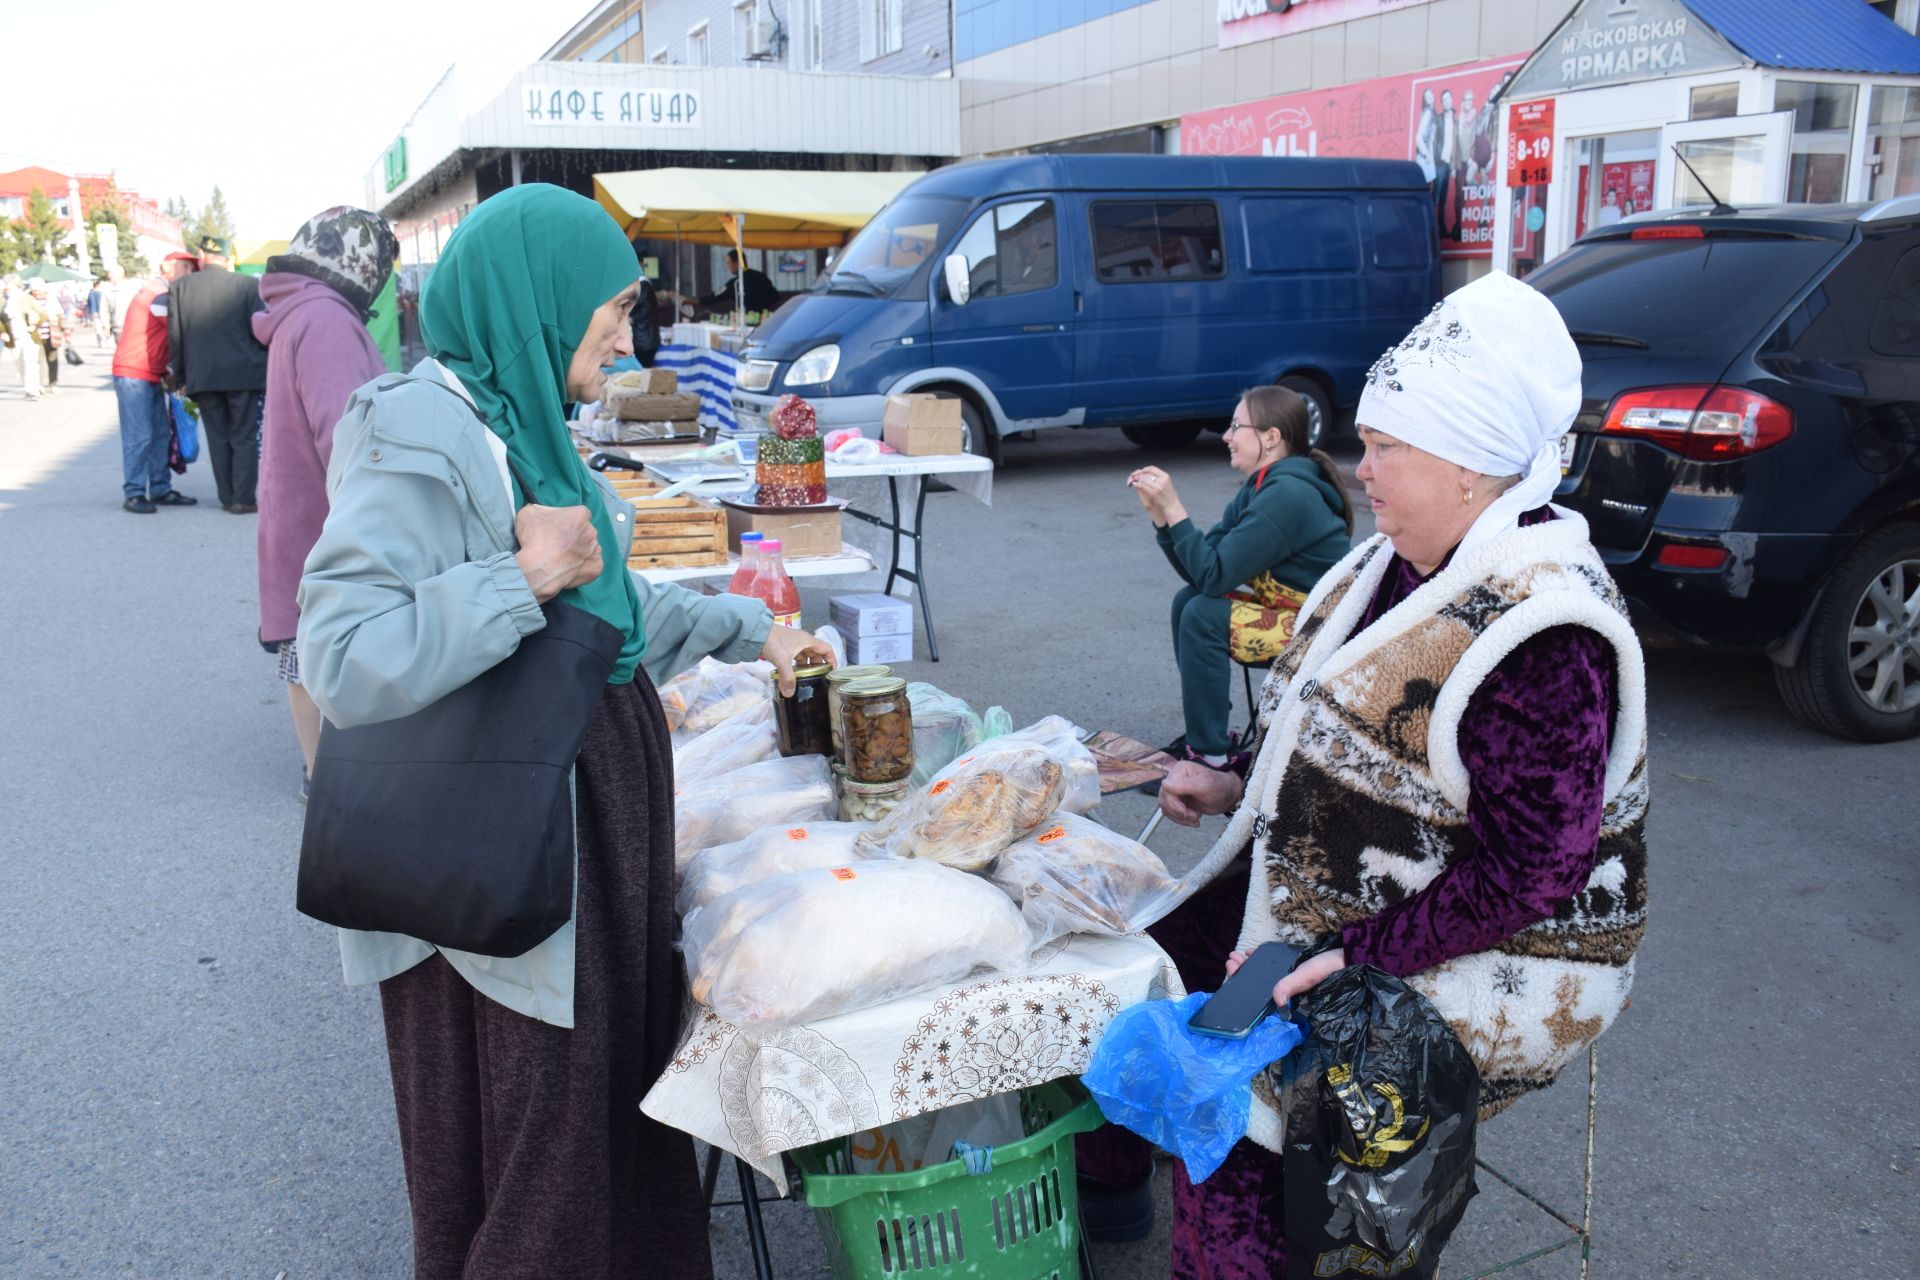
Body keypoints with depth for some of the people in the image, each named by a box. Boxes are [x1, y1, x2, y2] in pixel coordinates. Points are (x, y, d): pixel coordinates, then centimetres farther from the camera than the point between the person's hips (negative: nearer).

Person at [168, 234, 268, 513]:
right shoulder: (247, 285, -5)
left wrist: (179, 377, 12)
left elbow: (174, 338, 4)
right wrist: (267, 371, 7)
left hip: (202, 376, 2)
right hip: (243, 374, -2)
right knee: (244, 438, 4)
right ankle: (243, 499, 1)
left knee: (218, 440, 11)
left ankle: (227, 498, 14)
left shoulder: (179, 287, 3)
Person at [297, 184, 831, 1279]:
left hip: (598, 800, 9)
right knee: (531, 1141, 5)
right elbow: (345, 663, -27)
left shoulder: (525, 423, 9)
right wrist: (524, 576, -24)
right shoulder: (419, 435, -18)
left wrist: (748, 633, 26)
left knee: (625, 1066, 21)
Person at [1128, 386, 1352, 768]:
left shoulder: (1287, 495, -22)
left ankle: (1211, 757, -8)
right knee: (1188, 600, 6)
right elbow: (1199, 573, 2)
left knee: (1204, 616, -19)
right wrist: (1158, 510, -5)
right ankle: (1211, 732, 13)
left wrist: (1173, 507, -21)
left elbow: (1215, 575, -24)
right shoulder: (1261, 487, 7)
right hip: (1291, 612, 10)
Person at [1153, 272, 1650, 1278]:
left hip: (1487, 966, -9)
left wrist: (1355, 958, -26)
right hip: (1347, 908, 9)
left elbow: (1528, 875, -26)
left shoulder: (1541, 635, -26)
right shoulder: (1403, 564, 3)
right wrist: (1241, 790, 5)